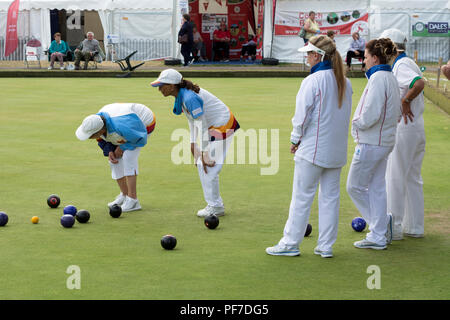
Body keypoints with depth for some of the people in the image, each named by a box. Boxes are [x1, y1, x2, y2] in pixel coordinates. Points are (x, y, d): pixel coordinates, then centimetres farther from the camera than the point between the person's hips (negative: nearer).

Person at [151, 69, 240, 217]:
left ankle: (215, 207, 2)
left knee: (207, 166, -8)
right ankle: (217, 204, 21)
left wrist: (204, 153, -21)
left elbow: (202, 125, -25)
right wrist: (193, 142, 5)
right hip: (214, 126, 10)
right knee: (201, 165, 13)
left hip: (222, 126, -10)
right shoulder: (182, 95, 2)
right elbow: (192, 120, 11)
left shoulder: (190, 98, -28)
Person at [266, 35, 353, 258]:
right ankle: (326, 246, 14)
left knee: (301, 197, 1)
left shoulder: (313, 81, -15)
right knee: (330, 196, 10)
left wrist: (295, 140, 1)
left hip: (313, 148, -7)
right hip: (337, 149, 7)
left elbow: (303, 115, -14)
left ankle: (290, 243, 7)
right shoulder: (345, 82, 7)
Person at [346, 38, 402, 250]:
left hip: (371, 143, -9)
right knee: (376, 188, 12)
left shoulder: (377, 78, -18)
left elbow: (371, 115, -23)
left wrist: (356, 124, -7)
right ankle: (379, 235, 14)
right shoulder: (391, 78, 12)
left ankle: (381, 222, 5)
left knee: (355, 186, 3)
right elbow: (397, 112, 19)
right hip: (385, 141, 10)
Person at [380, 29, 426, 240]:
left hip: (403, 129, -10)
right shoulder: (408, 63, 16)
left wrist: (405, 101, -21)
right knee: (413, 179, 14)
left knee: (394, 178, -4)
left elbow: (419, 83, -32)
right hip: (417, 129, 10)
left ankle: (394, 228, -1)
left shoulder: (401, 65, -14)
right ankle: (415, 227, 19)